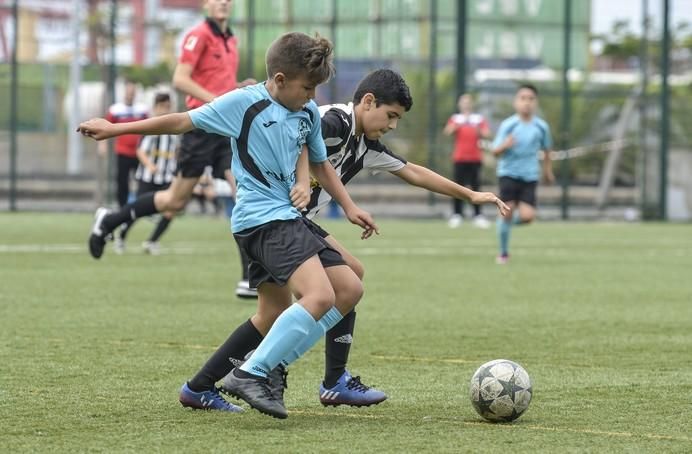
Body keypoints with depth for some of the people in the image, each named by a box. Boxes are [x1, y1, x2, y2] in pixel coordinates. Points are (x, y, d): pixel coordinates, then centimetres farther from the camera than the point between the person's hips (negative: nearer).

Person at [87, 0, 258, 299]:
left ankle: (251, 280, -11)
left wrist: (239, 89, 6)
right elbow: (180, 79, -16)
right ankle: (108, 221, 22)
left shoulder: (230, 40, 16)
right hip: (202, 125, -6)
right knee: (176, 200, 0)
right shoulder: (199, 36, -8)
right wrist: (217, 100, -23)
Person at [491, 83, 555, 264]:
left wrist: (547, 169, 26)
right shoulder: (508, 125, -8)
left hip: (529, 176, 2)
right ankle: (503, 253, 8)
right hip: (508, 173, -2)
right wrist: (504, 145, -30)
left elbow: (546, 149, 18)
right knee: (508, 210, -9)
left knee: (527, 215, -12)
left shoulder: (541, 127, -1)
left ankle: (510, 222, 24)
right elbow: (495, 151, -9)